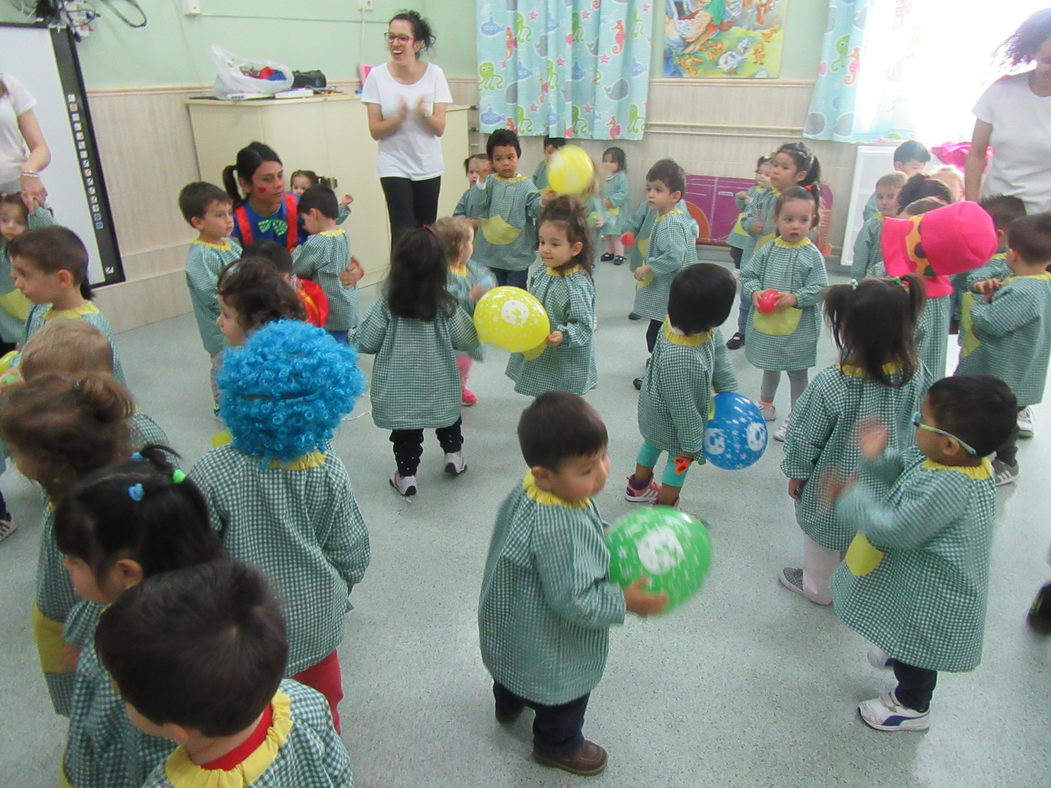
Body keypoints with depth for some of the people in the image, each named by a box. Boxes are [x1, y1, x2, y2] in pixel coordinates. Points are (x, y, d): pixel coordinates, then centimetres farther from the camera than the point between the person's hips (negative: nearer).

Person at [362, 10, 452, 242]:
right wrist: (398, 117, -25)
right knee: (403, 232, -9)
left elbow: (440, 128, -6)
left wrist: (424, 113, -26)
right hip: (394, 166, -1)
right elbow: (375, 131, -6)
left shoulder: (434, 73, -5)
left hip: (428, 166, 2)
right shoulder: (377, 76, -7)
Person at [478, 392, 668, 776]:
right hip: (550, 648, -8)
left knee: (514, 668, 37)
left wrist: (616, 550, -2)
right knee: (564, 699, 23)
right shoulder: (559, 531, -44)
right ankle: (558, 745, 51)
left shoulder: (533, 488, -16)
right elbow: (572, 600, -36)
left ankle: (508, 704, 67)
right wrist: (625, 602, -27)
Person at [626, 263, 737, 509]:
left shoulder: (680, 321, -23)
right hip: (670, 421, -8)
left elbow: (718, 353, -6)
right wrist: (691, 443, -17)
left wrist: (728, 392, -5)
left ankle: (639, 486, 59)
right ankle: (665, 510, 42)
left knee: (653, 442, 31)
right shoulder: (679, 359, -46)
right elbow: (683, 408, -31)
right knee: (680, 459, 18)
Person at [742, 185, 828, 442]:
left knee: (797, 371, 11)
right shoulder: (767, 250, -3)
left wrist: (794, 298, -27)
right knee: (769, 367, 23)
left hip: (797, 326, -3)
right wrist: (755, 292, -18)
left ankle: (795, 416, 28)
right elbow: (748, 275, 1)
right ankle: (766, 405, 45)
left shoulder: (812, 255, -11)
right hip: (765, 322, 4)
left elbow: (819, 289, -13)